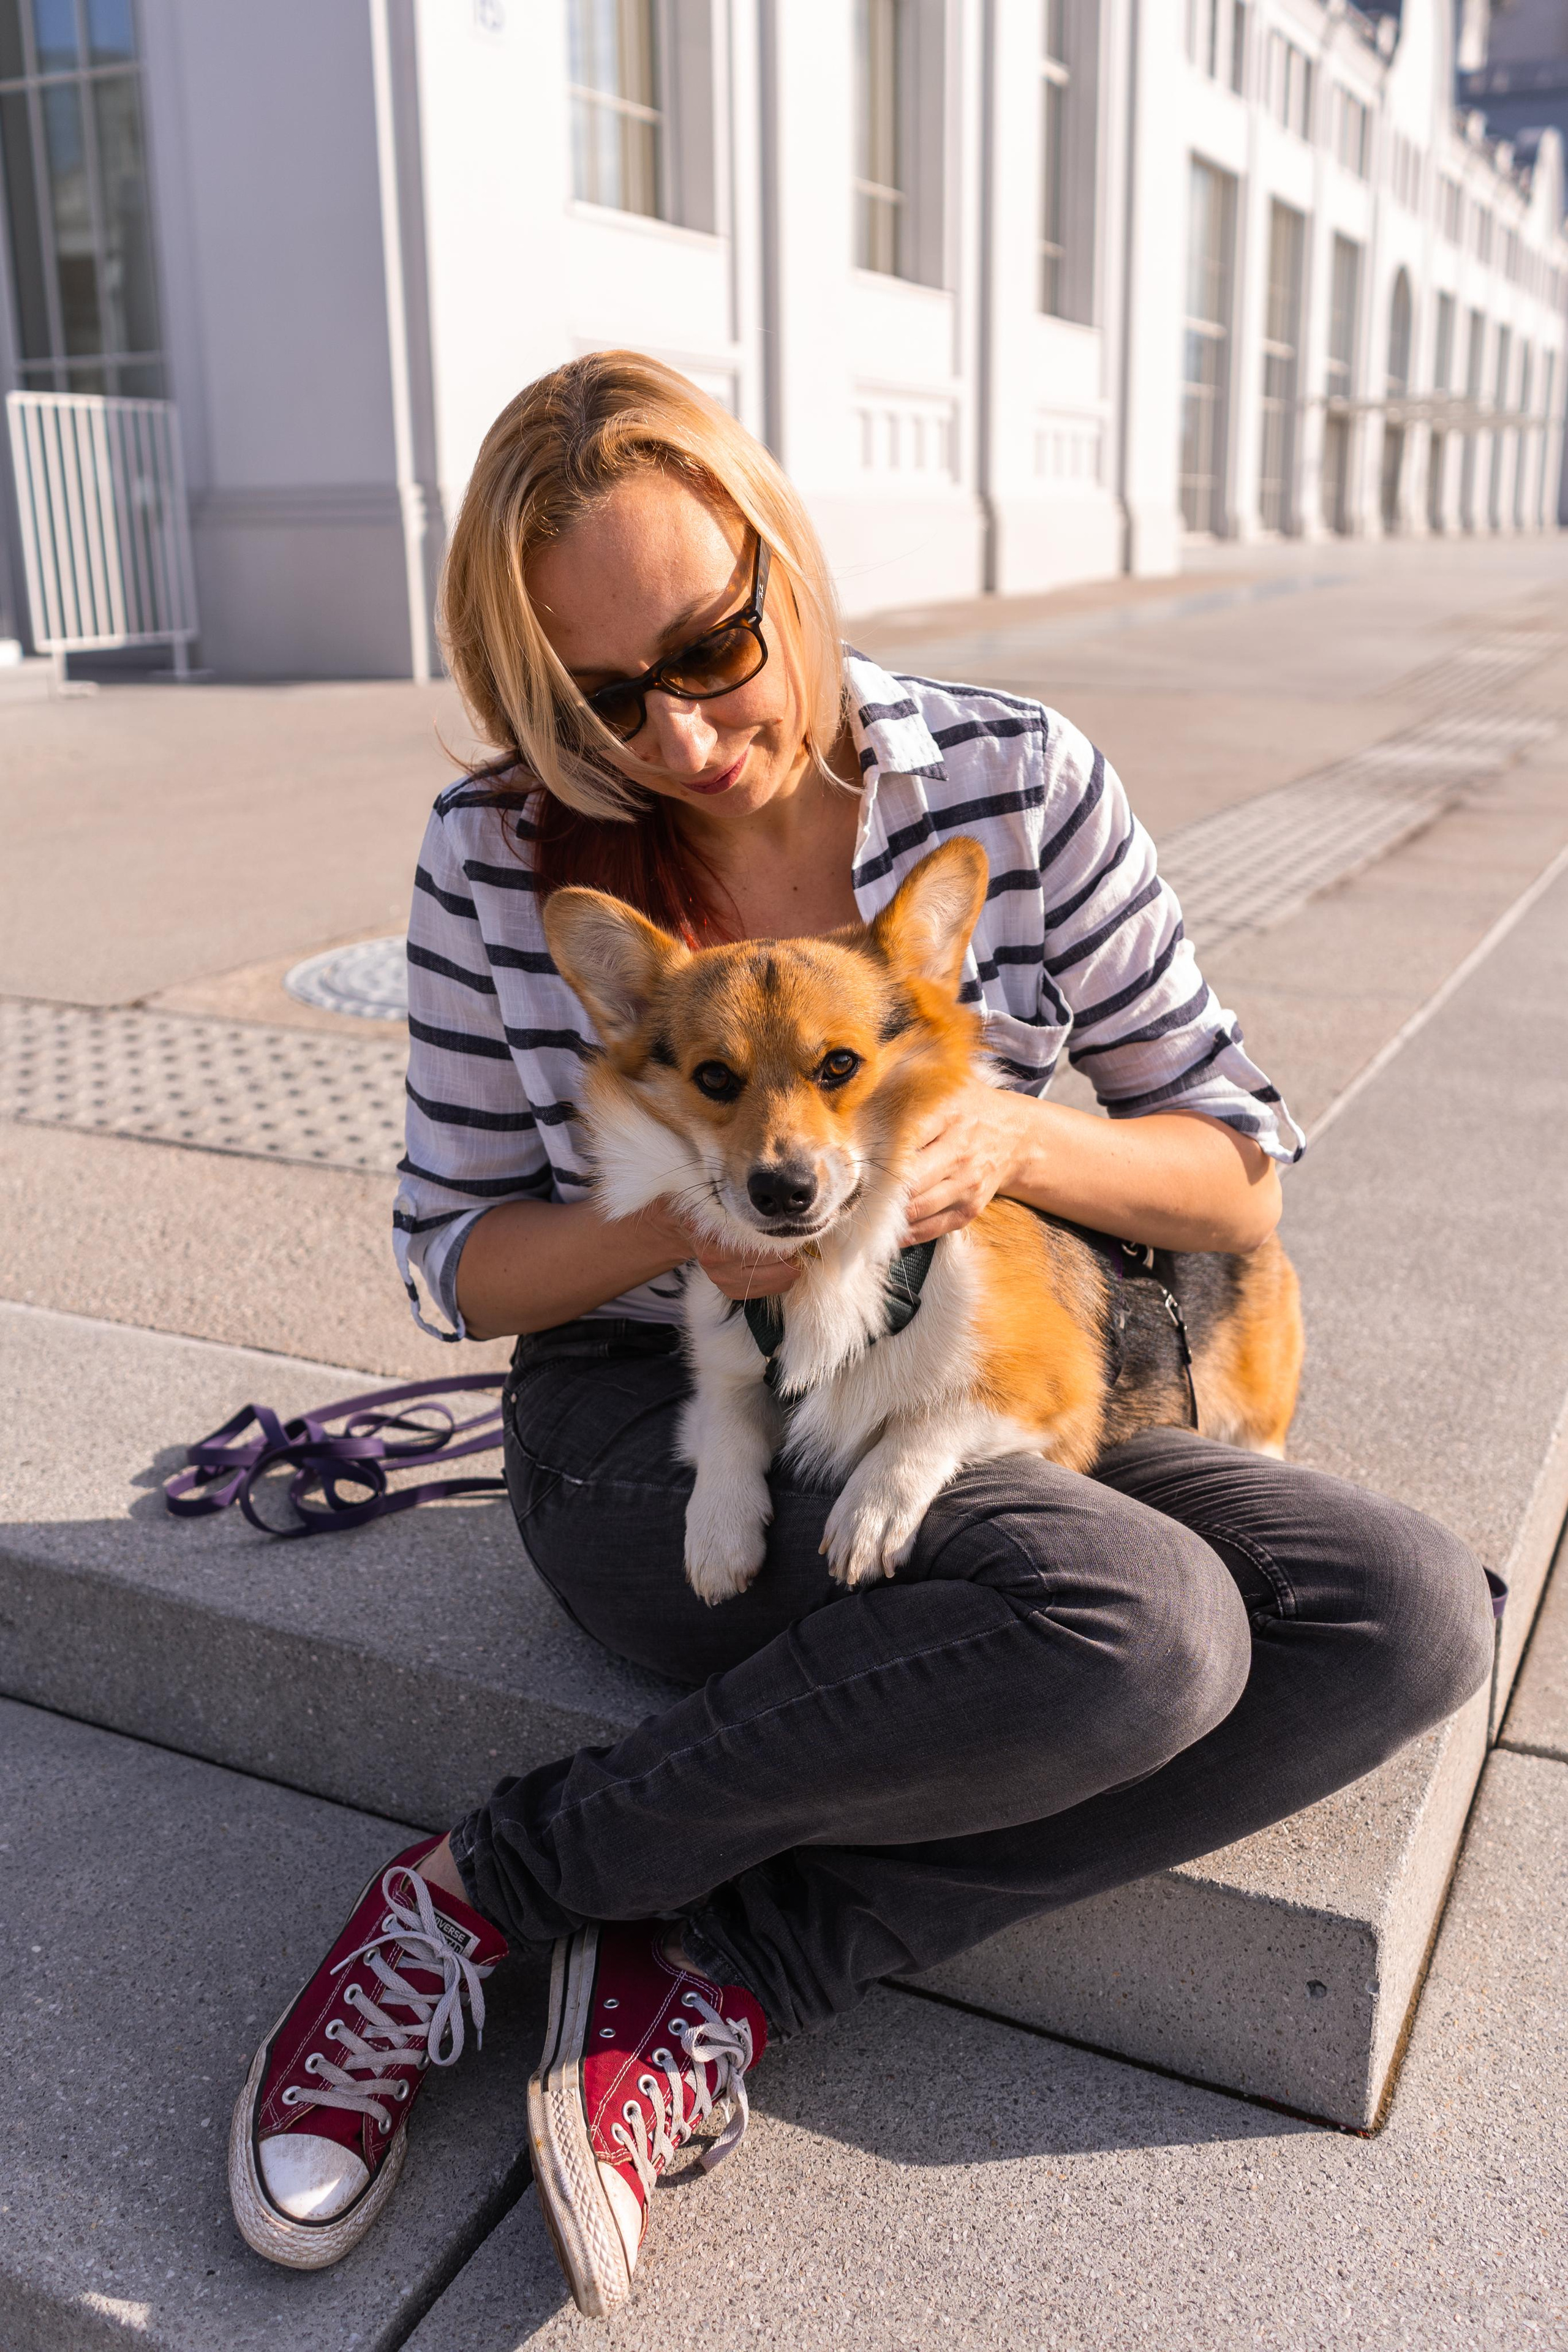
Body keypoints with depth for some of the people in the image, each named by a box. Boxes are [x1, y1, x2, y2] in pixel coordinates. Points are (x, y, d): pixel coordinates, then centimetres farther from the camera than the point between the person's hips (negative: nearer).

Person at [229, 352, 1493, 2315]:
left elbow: (1241, 1180, -1)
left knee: (1411, 1615, -19)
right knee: (1141, 1625, -32)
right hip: (645, 1421, -4)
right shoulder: (498, 862, -9)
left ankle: (718, 1981, -19)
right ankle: (476, 1895, -17)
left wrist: (1015, 1138, -23)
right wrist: (675, 1223, -22)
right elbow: (453, 1261, -1)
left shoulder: (1016, 786, -6)